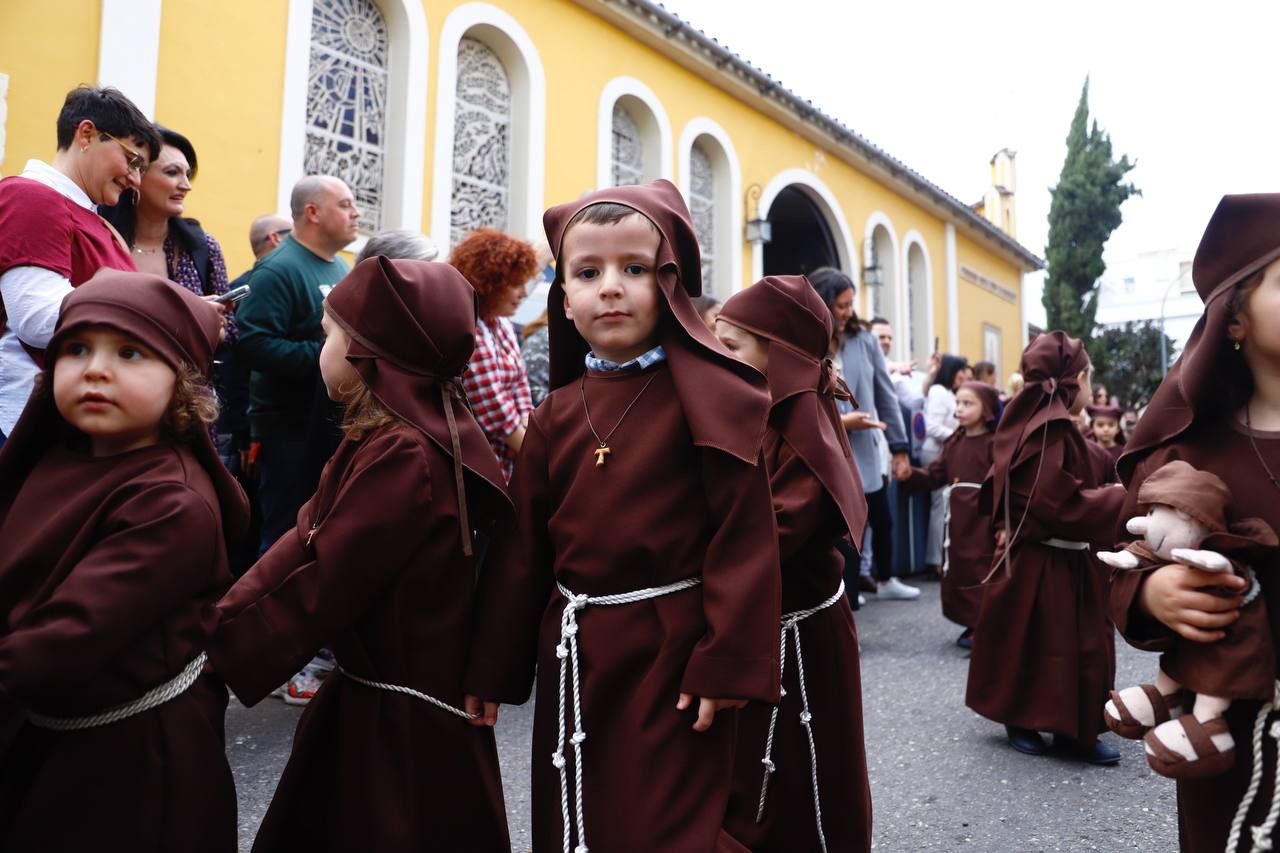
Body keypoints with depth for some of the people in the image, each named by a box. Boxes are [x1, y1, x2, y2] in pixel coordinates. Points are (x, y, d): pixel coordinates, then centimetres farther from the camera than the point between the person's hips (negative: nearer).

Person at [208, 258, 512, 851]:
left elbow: (320, 585, -24)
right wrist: (220, 619, -5)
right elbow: (304, 541, 3)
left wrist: (222, 655, -13)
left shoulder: (404, 453, -26)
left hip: (404, 716, -9)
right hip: (370, 690, 9)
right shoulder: (389, 436, 5)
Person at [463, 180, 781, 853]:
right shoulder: (555, 415, 3)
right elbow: (520, 549, 5)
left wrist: (729, 663, -16)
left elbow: (744, 536, -14)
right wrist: (492, 670, 7)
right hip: (573, 652, 6)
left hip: (671, 650, -5)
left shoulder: (708, 395, -11)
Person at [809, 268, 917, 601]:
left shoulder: (865, 341, 0)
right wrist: (836, 421, -20)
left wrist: (899, 445, 7)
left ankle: (885, 581, 46)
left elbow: (886, 395, 5)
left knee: (881, 521, 22)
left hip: (865, 452, 5)